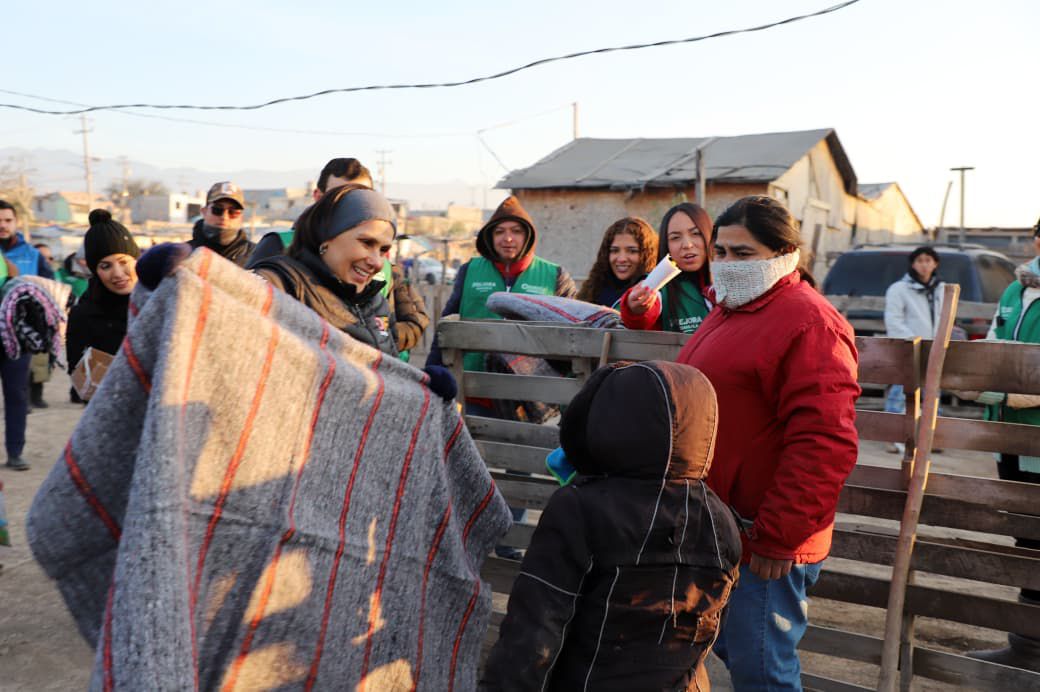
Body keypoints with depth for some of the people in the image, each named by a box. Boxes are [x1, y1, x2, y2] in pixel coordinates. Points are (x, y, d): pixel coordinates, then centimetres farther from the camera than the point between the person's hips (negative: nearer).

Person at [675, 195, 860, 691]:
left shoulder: (808, 324, -18)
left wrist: (776, 538, -22)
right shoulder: (730, 311, 13)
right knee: (732, 651, 22)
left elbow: (824, 445, -25)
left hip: (763, 544, -9)